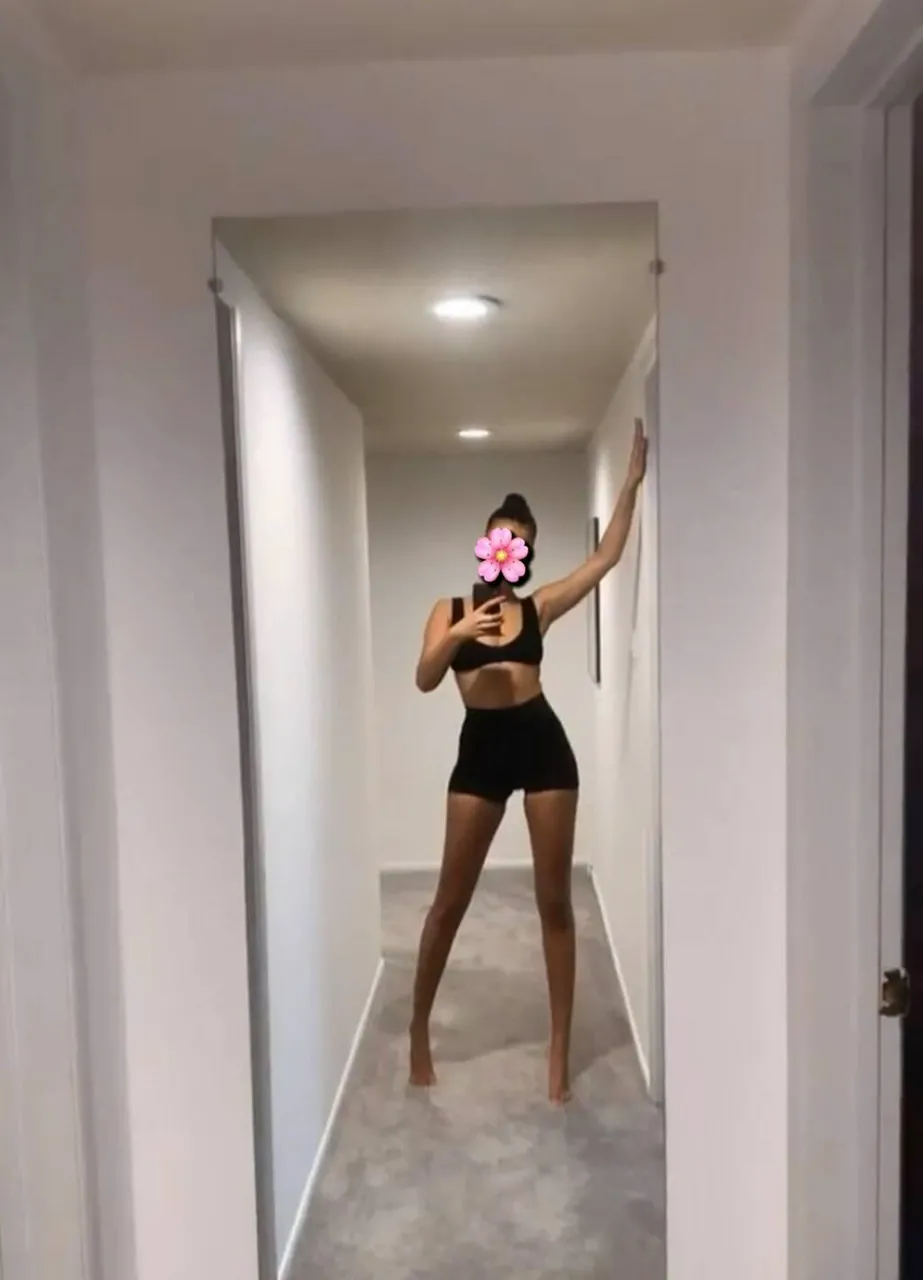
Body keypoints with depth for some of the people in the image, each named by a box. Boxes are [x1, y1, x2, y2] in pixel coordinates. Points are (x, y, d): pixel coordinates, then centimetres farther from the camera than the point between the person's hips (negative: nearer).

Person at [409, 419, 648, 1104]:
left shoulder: (539, 608, 8)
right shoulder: (450, 609, 8)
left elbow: (606, 559, 1)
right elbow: (425, 681, -5)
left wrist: (632, 482, -3)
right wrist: (457, 634, -21)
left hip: (542, 743, 0)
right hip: (480, 748, 0)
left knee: (555, 899, 5)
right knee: (451, 899, 7)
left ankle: (560, 1047, 17)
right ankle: (420, 1027, 27)